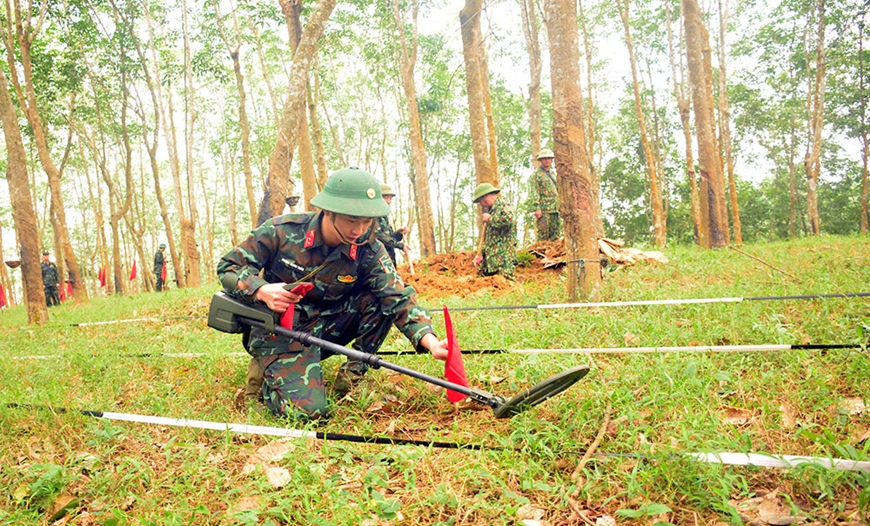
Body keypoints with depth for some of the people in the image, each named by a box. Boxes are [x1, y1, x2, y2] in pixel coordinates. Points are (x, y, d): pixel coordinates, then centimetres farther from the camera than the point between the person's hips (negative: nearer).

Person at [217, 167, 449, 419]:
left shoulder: (368, 251, -14)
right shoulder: (282, 231, -18)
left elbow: (399, 298, -22)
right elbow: (228, 267, -9)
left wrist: (431, 342, -40)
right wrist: (262, 290, -30)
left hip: (325, 329, 3)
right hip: (280, 331, -3)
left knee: (382, 295, -17)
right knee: (305, 410, -23)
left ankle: (350, 374, -4)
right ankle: (267, 370, 9)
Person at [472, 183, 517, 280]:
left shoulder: (503, 206, -5)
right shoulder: (491, 211, 22)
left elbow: (508, 220, -29)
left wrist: (490, 218, -14)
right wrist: (481, 254, 15)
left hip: (503, 257, -9)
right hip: (490, 258, 9)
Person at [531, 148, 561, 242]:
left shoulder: (553, 174, 21)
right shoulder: (536, 174, 0)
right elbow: (534, 193, -8)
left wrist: (559, 206, 18)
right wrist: (537, 208, -17)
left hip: (554, 209, 7)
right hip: (543, 209, -7)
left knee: (556, 233, 5)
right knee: (542, 234, -7)